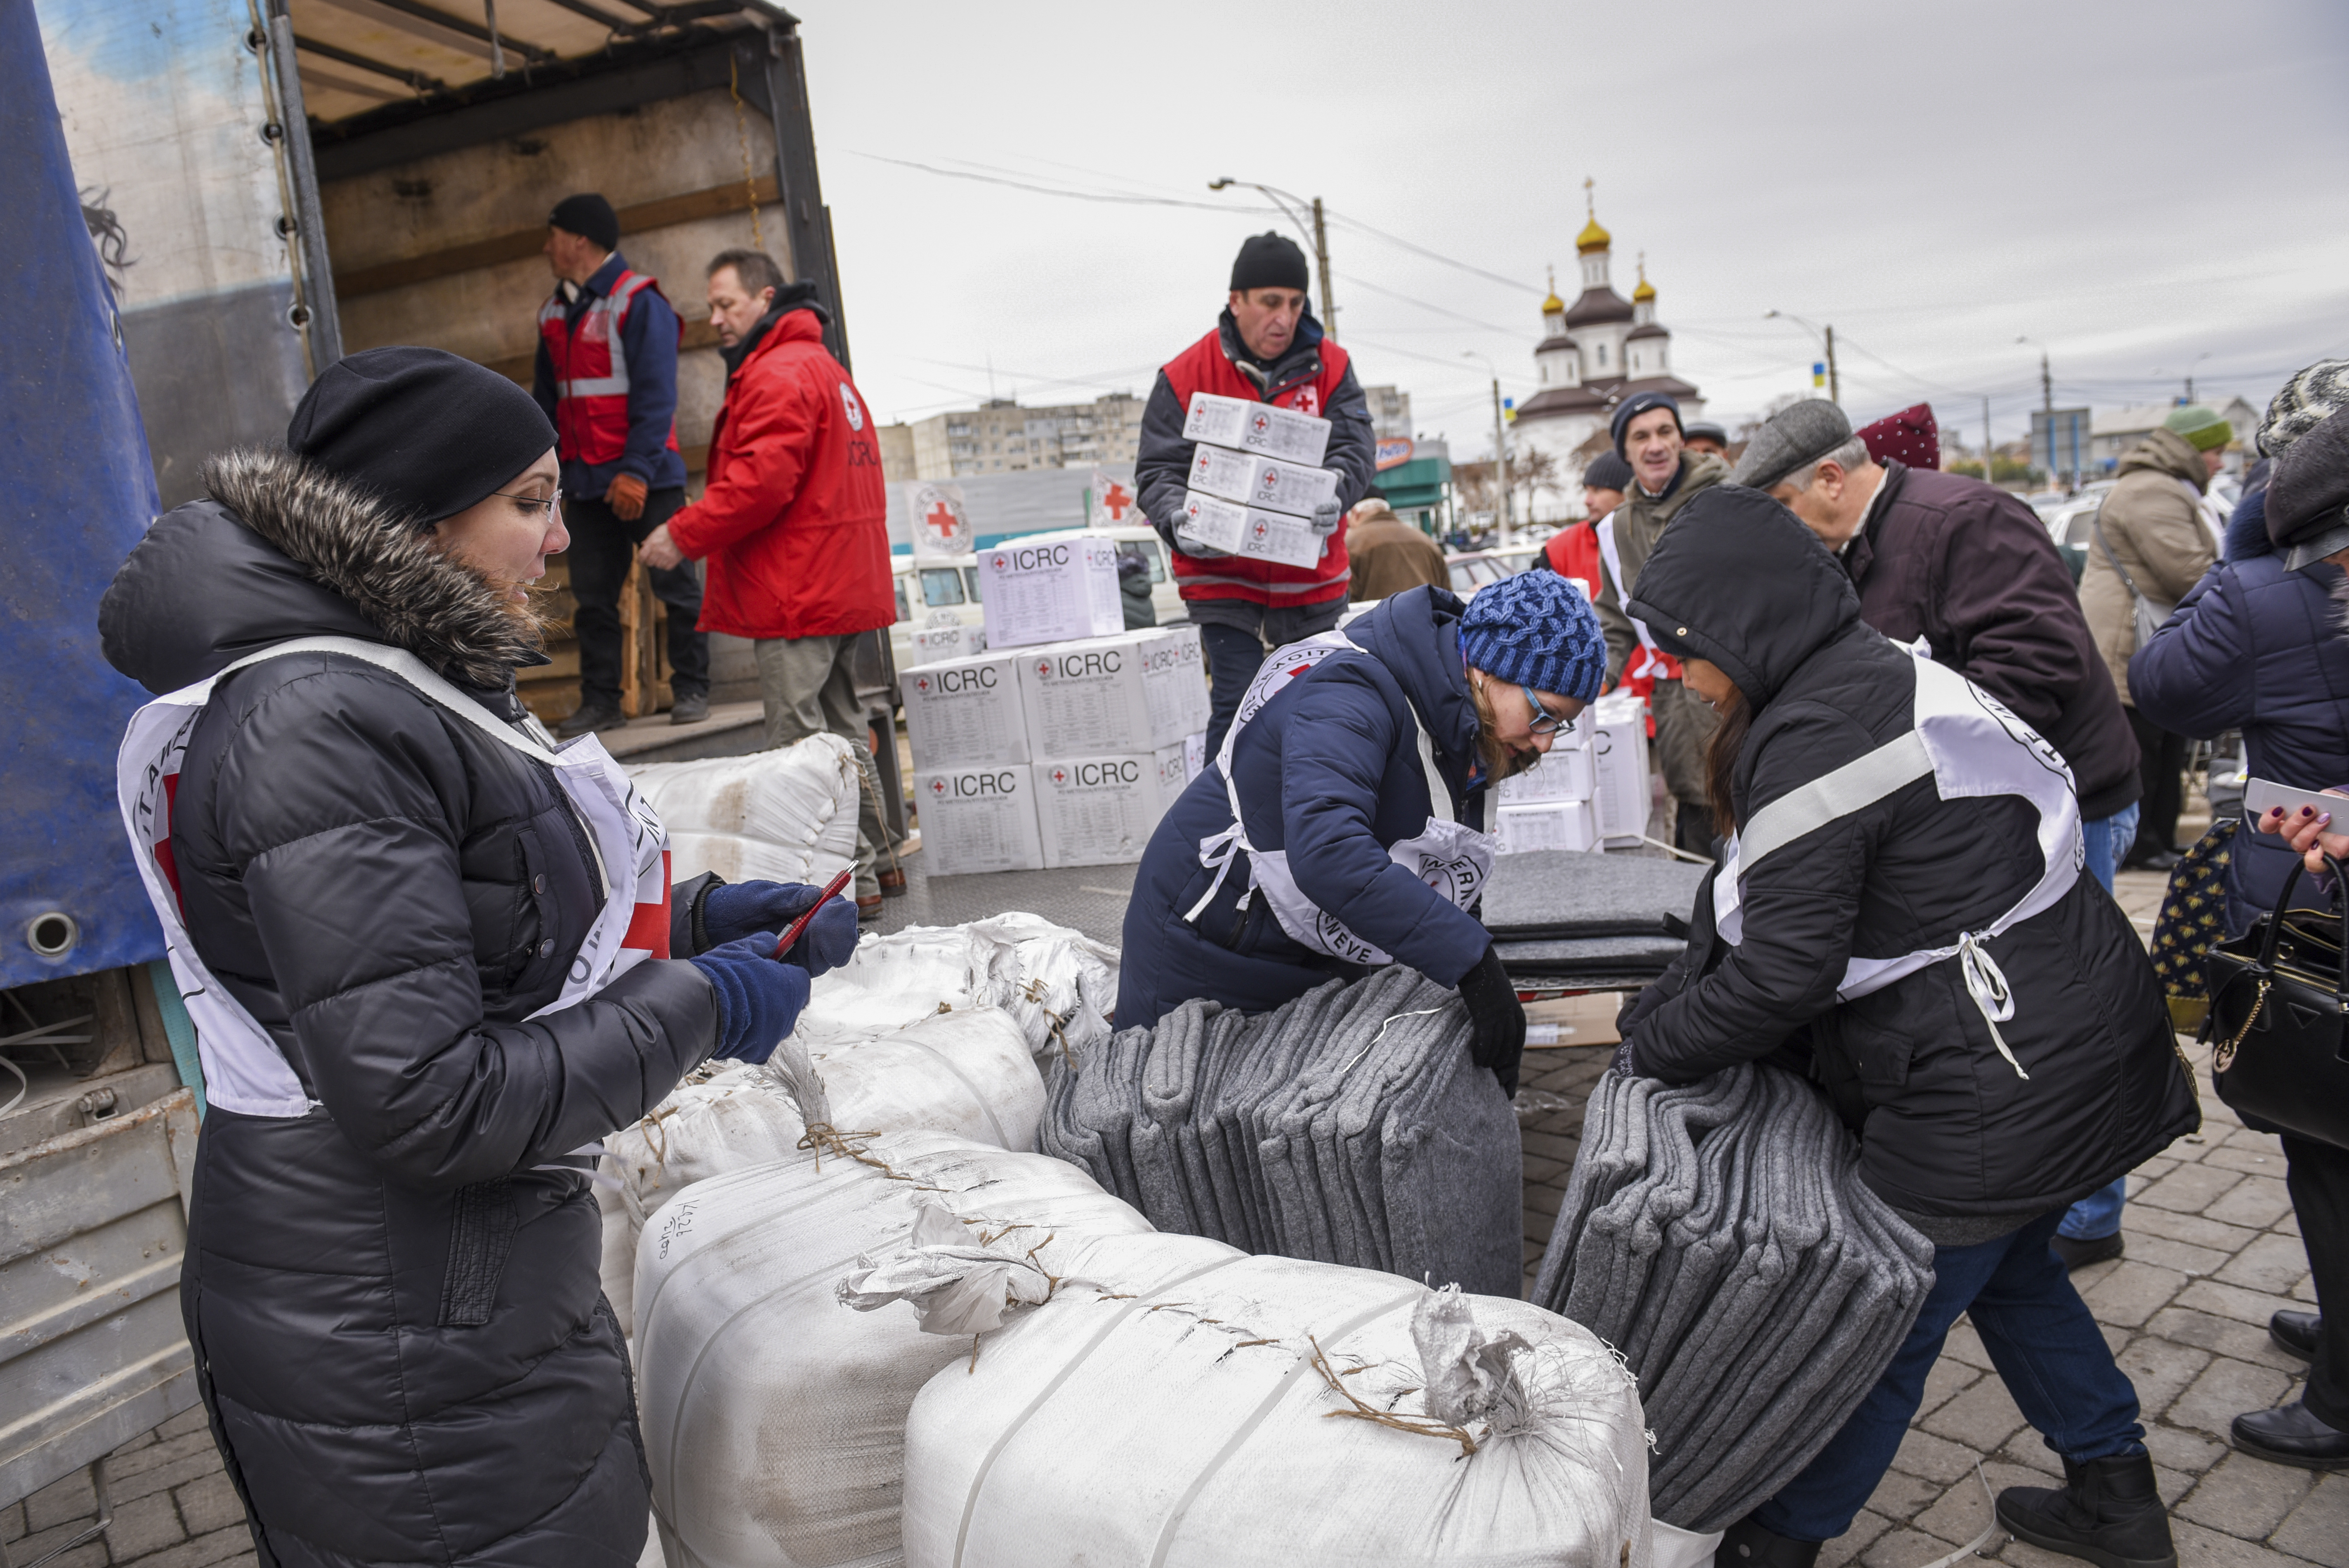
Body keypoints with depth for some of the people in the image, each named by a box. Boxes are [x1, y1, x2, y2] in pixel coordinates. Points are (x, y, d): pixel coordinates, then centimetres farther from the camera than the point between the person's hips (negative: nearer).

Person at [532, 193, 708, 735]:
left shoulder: (639, 301, -7)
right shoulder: (555, 313, 16)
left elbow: (656, 395, -14)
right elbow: (546, 400, 20)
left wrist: (637, 471, -20)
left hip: (646, 480, -7)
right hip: (585, 482, 7)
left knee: (675, 585, 0)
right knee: (592, 595, 6)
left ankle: (690, 690, 9)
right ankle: (600, 701, 12)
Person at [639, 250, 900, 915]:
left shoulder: (780, 374, -12)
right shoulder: (827, 369, 22)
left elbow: (760, 480, -22)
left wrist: (684, 536, -14)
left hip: (798, 595, -11)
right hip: (845, 585, 11)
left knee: (801, 741, -6)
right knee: (840, 728, 17)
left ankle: (851, 882, -3)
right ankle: (875, 861, 24)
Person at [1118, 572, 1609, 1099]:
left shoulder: (1467, 734, 0)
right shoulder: (1351, 695, -29)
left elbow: (1452, 885, 8)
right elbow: (1328, 853, -46)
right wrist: (1471, 959, -46)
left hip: (1325, 967, 8)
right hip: (1204, 952, -8)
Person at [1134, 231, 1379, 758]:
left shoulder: (1329, 367, 2)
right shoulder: (1186, 376, -5)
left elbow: (1354, 449, -7)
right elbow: (1158, 471, -6)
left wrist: (1333, 497, -30)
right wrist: (1179, 522, -28)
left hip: (1314, 581, 3)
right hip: (1224, 578, -3)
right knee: (1239, 708, -10)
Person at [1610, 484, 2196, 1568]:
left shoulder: (1813, 738, -23)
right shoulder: (1885, 676, 8)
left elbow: (1782, 975, -23)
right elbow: (1750, 909, 12)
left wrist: (1653, 1047, -7)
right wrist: (1664, 1006, 10)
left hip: (1998, 1082, -10)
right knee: (2008, 1270, 28)